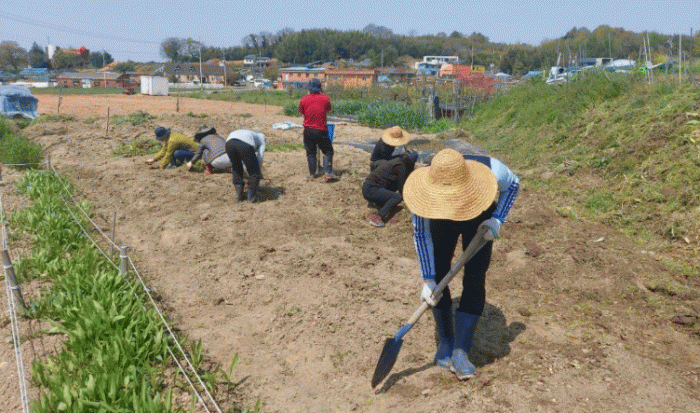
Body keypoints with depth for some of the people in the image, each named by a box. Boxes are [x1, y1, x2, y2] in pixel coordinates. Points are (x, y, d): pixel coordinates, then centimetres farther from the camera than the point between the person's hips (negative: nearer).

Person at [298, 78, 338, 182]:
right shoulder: (325, 98, -4)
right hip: (321, 130, -2)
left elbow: (302, 114, 9)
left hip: (308, 130, 2)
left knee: (311, 152, 13)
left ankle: (312, 174, 16)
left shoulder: (303, 100, -3)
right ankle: (328, 173, -2)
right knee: (328, 151, 8)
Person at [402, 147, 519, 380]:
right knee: (438, 278, -7)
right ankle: (446, 341, 14)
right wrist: (427, 280, -23)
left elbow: (513, 184, -12)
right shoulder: (423, 189, -36)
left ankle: (460, 351, -6)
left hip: (479, 219, 0)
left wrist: (497, 219, -24)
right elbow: (421, 235, -23)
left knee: (474, 281, -12)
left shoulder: (491, 170, -39)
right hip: (441, 223, 1)